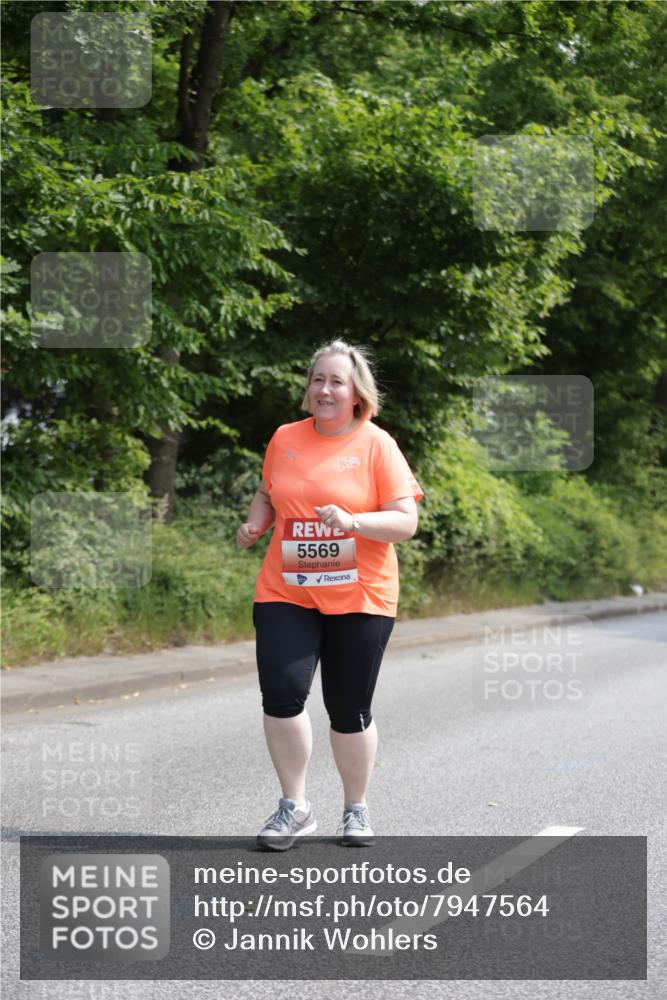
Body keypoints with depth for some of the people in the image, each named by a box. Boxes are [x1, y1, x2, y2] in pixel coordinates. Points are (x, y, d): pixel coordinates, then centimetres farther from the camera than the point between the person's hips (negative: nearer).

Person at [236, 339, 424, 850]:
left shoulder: (377, 445, -4)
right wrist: (254, 525, 4)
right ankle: (294, 807, 3)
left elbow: (406, 522, -8)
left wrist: (353, 521, -24)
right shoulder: (285, 439, 6)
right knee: (281, 692, -14)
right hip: (286, 594, 2)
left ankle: (356, 809, 27)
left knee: (350, 711, 5)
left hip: (359, 599, -2)